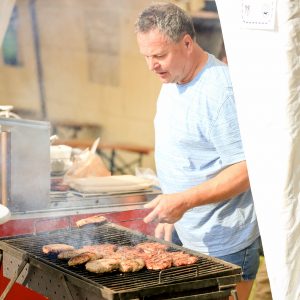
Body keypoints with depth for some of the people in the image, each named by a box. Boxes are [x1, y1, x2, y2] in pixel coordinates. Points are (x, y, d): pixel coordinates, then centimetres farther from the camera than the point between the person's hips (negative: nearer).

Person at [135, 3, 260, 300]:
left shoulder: (221, 91, -21)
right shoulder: (171, 82, 9)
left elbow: (246, 169, -23)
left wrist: (184, 201, -28)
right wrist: (168, 209, 17)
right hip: (187, 237, 9)